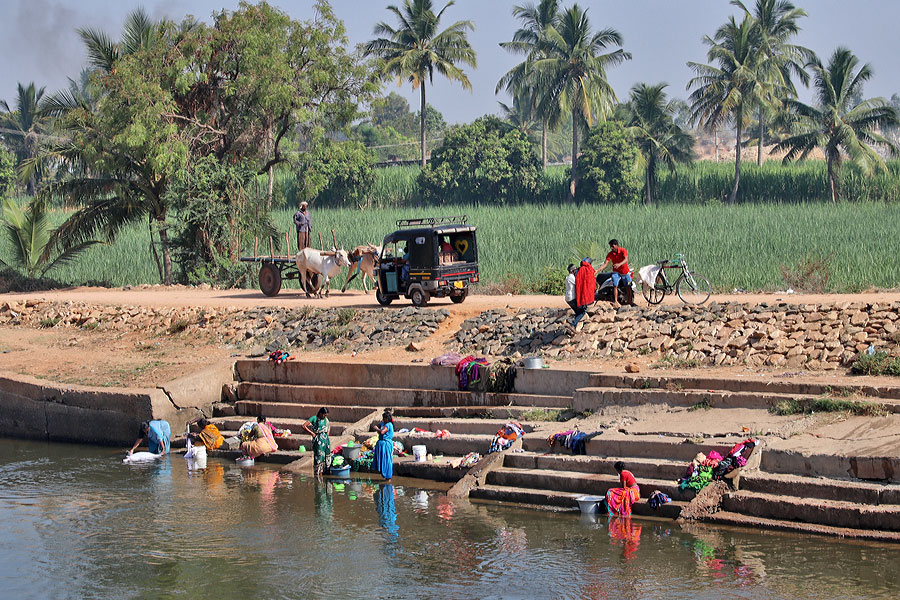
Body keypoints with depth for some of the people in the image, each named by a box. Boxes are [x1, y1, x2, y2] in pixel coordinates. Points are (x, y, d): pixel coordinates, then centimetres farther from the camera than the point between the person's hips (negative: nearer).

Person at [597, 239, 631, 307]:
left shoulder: (623, 251, -19)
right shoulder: (610, 254, -11)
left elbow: (626, 260, -33)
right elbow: (605, 264, -16)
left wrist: (619, 264, -53)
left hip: (625, 271, -1)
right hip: (616, 271, 1)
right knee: (615, 286, -14)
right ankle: (615, 301, -14)